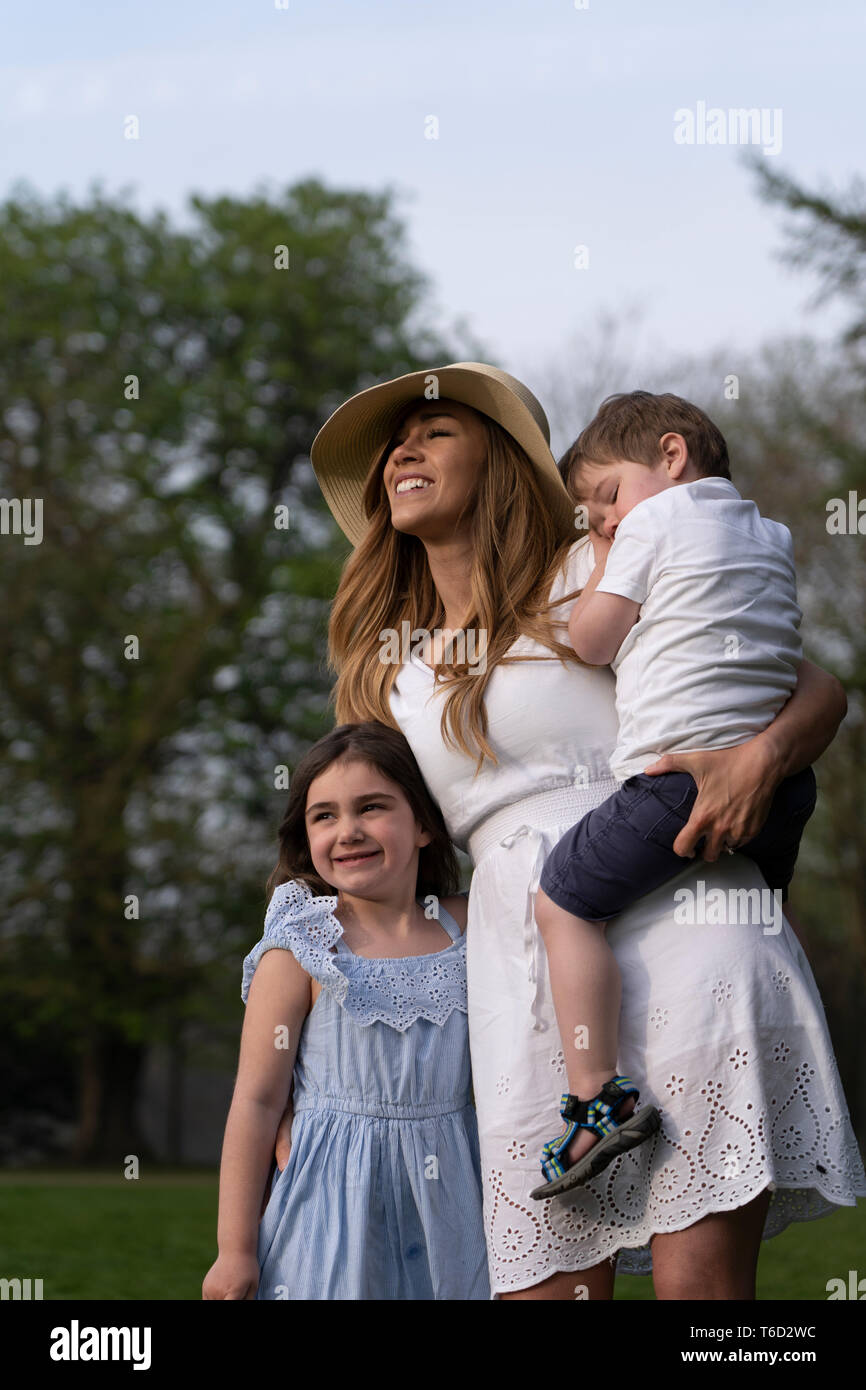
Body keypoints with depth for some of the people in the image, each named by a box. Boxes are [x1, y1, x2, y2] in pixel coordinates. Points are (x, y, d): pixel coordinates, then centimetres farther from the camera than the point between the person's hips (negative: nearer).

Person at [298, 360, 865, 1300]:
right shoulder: (388, 674, 22)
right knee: (547, 1284, -6)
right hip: (523, 994, 4)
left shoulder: (597, 577, 9)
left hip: (672, 930, -4)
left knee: (697, 1283, -14)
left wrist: (760, 757, -14)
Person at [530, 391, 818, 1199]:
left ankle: (598, 1099, -15)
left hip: (682, 767, -8)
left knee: (565, 898, -4)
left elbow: (590, 640, 0)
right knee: (759, 916, 29)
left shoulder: (655, 520, 1)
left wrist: (606, 568, 16)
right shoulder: (771, 536, 22)